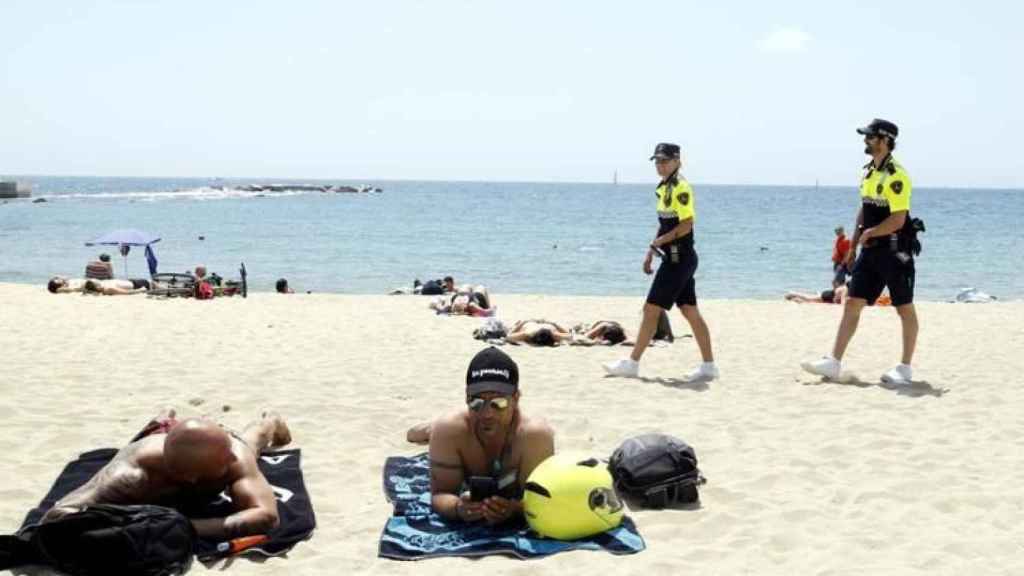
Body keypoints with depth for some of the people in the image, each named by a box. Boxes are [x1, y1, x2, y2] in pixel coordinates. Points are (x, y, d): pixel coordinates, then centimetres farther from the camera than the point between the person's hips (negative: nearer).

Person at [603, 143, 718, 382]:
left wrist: (659, 242, -15)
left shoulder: (681, 188, -13)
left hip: (678, 258, -10)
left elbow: (686, 225, -20)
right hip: (676, 258, 10)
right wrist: (651, 252, 20)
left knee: (651, 309, -5)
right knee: (690, 312, 9)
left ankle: (632, 363, 1)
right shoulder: (664, 188, 16)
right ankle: (708, 366, 12)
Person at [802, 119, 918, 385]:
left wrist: (869, 233, -12)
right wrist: (853, 245, 18)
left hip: (894, 250, -8)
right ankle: (834, 363, 6)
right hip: (871, 251, 9)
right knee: (852, 303, 4)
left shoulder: (896, 176, -16)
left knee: (904, 308, 3)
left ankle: (905, 369, 11)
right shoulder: (868, 172, 12)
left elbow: (898, 220, -21)